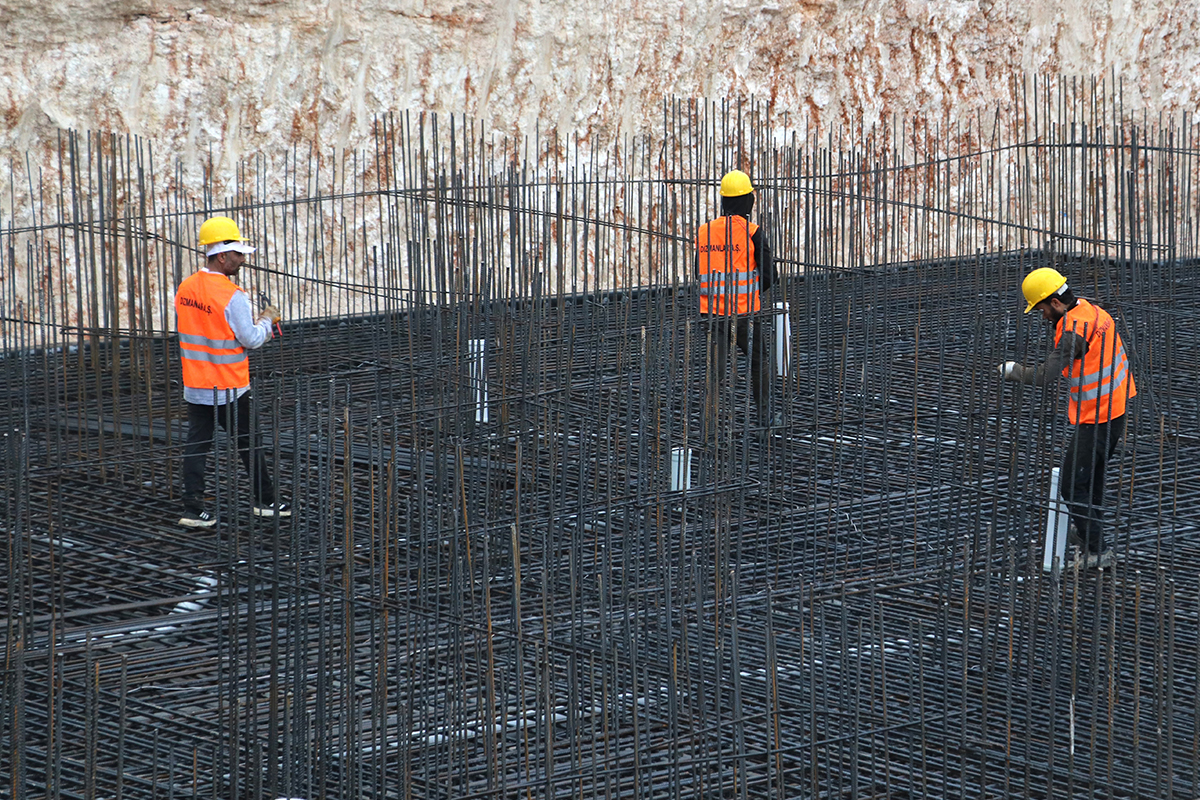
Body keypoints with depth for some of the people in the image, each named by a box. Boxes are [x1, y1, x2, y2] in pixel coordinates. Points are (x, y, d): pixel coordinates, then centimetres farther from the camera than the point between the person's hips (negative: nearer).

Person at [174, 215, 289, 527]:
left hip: (195, 385, 6)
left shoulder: (185, 288, 3)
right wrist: (266, 320, 4)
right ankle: (265, 501, 19)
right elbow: (251, 339, -16)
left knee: (196, 444, 7)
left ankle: (193, 508, 4)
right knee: (250, 443, 9)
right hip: (229, 389, -6)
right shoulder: (232, 296, -20)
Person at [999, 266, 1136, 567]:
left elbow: (1043, 376, -27)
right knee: (1093, 474, 25)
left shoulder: (1075, 332, -25)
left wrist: (1012, 369, -10)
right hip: (1118, 405, 10)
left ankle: (1098, 551, -1)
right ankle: (1090, 534, 41)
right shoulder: (1092, 311, 4)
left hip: (1097, 418, -10)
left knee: (1071, 484, -4)